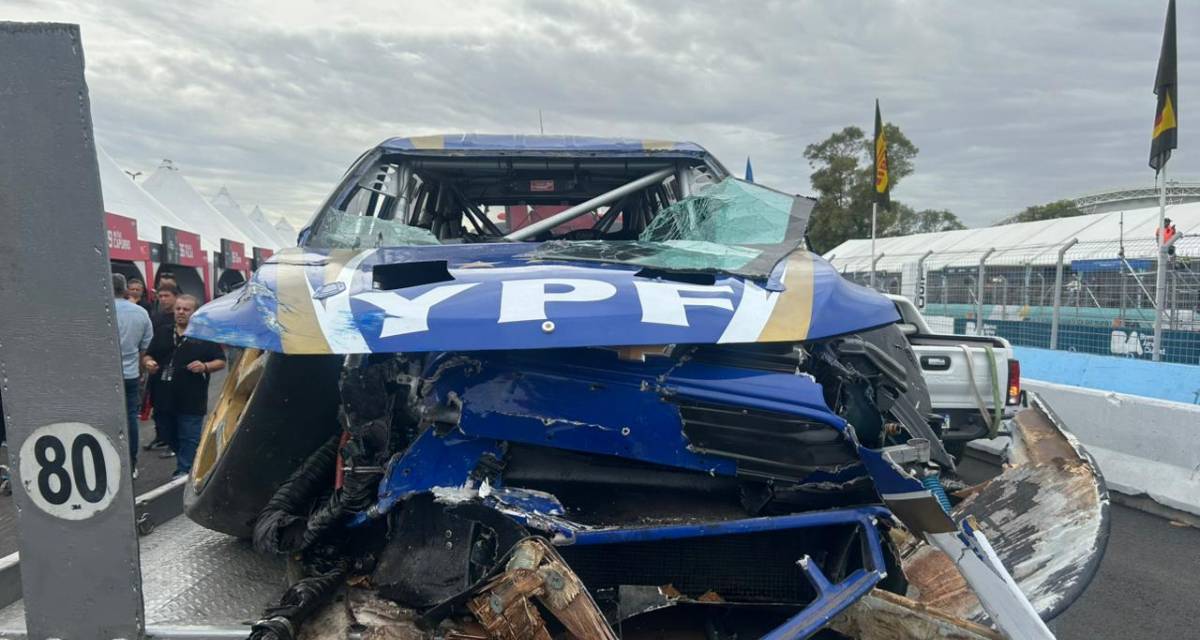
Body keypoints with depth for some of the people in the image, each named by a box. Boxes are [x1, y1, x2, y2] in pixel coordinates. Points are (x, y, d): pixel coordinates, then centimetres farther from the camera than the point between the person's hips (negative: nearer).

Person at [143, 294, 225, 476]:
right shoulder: (162, 334, 14)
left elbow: (221, 362, 1)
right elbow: (147, 355, 19)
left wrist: (205, 366, -18)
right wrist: (148, 362, -4)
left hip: (191, 401, -5)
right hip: (164, 398, 5)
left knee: (189, 440, -2)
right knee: (168, 437, 15)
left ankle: (183, 473, 6)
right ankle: (193, 463, 34)